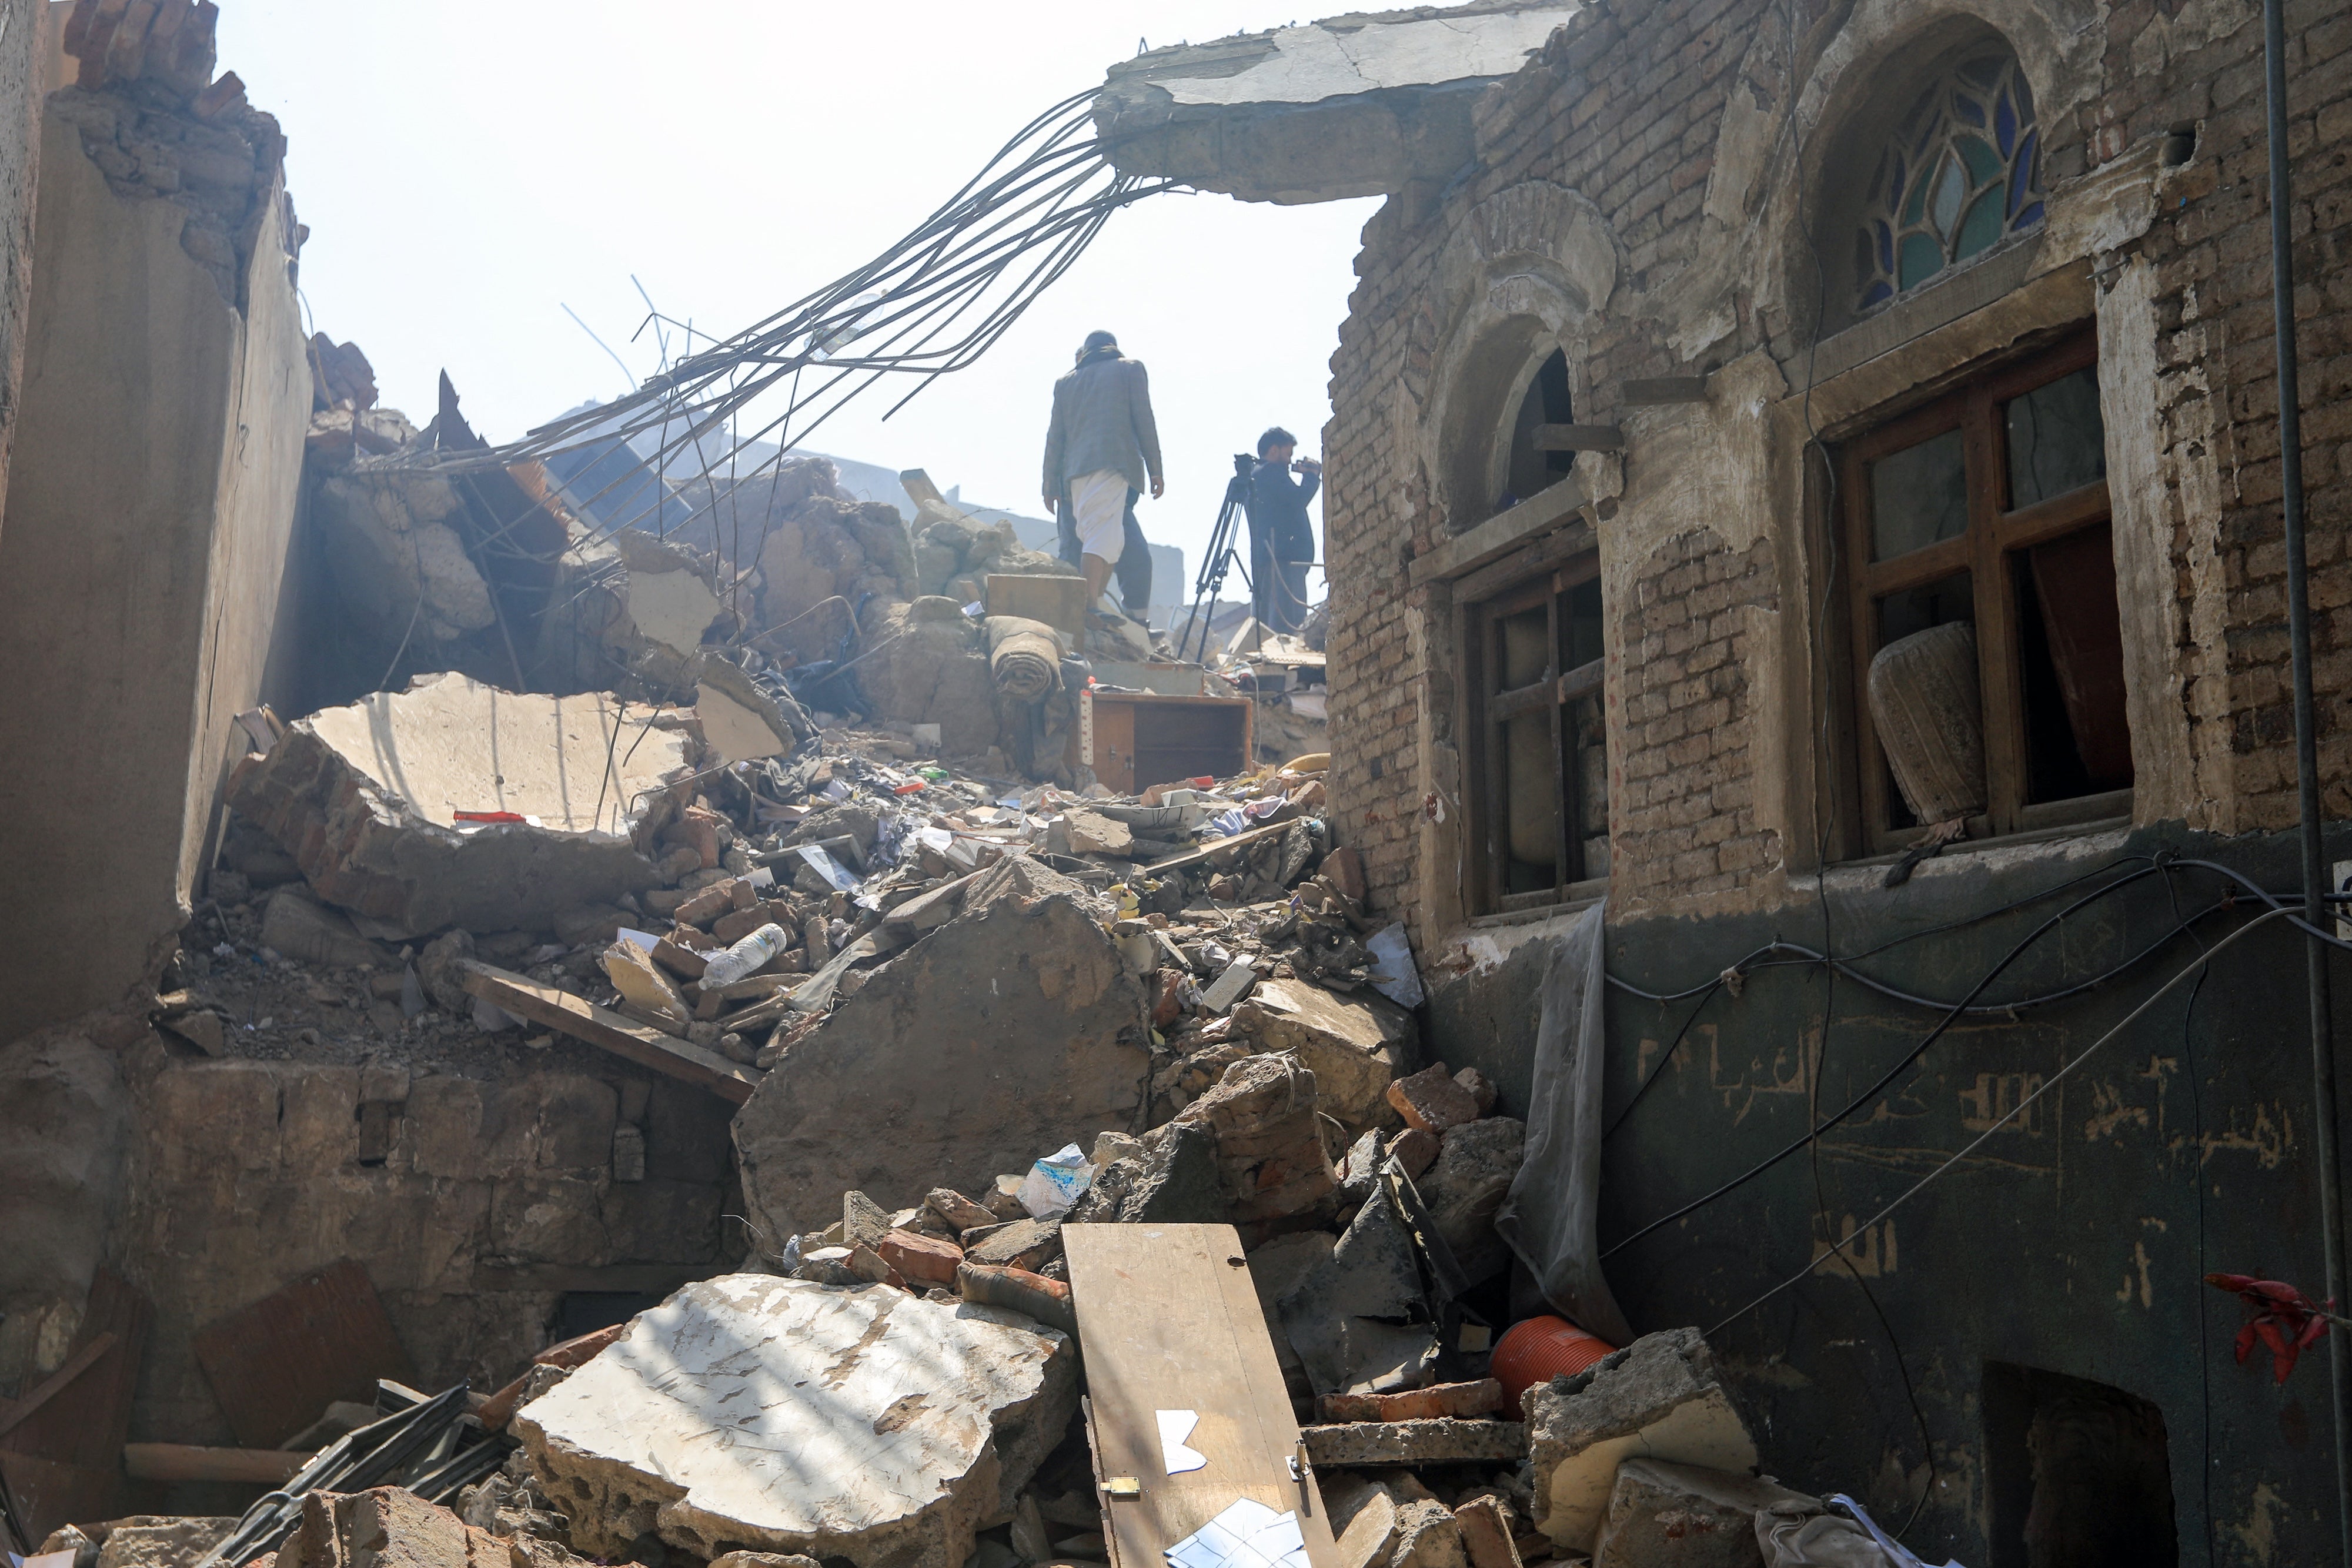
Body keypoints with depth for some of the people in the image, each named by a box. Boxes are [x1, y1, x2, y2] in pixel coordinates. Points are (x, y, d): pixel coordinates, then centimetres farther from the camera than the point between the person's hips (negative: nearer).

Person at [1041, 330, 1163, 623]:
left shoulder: (1066, 381, 23)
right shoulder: (1130, 369, 14)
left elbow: (1055, 436, 17)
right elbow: (1144, 420, 5)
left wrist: (1051, 485, 17)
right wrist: (1155, 469, 5)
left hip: (1074, 471, 5)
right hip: (1113, 465, -5)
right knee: (1103, 534, -16)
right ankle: (1090, 604, -29)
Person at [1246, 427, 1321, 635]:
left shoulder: (1256, 475, 24)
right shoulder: (1273, 473, -6)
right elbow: (1299, 499, -18)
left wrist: (1308, 476, 17)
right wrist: (1312, 475, -1)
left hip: (1262, 557, 10)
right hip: (1284, 557, -10)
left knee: (1263, 620, 6)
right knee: (1287, 621, -17)